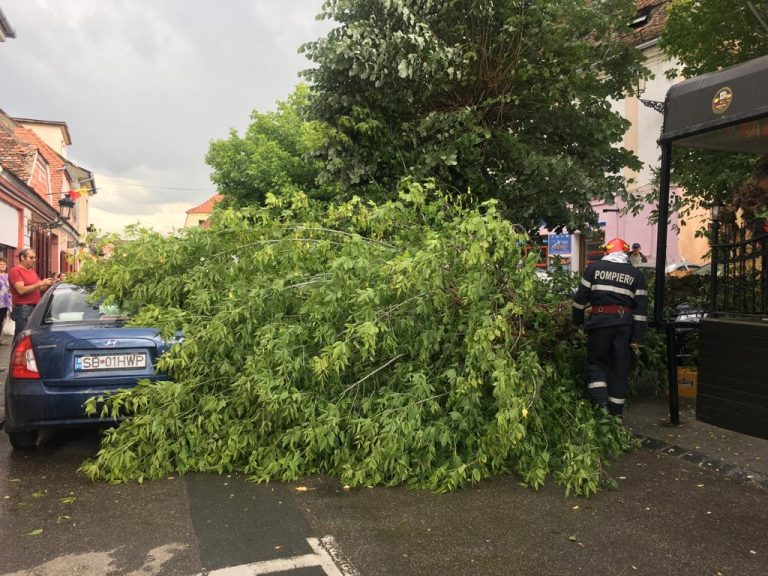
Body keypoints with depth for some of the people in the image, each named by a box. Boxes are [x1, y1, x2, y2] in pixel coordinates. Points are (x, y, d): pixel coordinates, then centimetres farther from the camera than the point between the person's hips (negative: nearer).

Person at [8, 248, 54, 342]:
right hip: (23, 309, -7)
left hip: (35, 308, 7)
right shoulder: (15, 271, -4)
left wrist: (48, 284, -1)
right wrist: (40, 283, -18)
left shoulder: (32, 271, 18)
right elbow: (21, 290, -16)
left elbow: (40, 289, 19)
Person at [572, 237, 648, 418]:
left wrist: (577, 320, 12)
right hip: (624, 323, 1)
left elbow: (580, 296, 3)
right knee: (620, 368, 9)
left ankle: (600, 403, -5)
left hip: (599, 320, -1)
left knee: (596, 362, 12)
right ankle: (616, 412, 15)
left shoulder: (594, 267, 5)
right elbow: (641, 307, 2)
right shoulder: (636, 274, 8)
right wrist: (637, 337, 2)